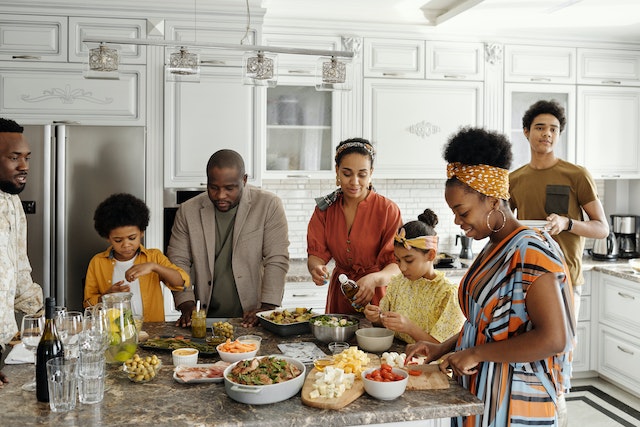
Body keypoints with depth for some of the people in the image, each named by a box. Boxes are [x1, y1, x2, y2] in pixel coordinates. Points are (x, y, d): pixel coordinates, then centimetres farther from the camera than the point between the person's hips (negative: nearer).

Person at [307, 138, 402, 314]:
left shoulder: (388, 210, -7)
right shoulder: (324, 209, 3)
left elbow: (398, 264, -13)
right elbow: (316, 253, -1)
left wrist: (374, 279, -32)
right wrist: (316, 268, -24)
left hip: (376, 298, -2)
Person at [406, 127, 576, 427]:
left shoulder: (531, 251, -19)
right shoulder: (493, 248, 7)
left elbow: (554, 338, -25)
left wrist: (476, 353, -20)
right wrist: (443, 348, 4)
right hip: (480, 392, 8)